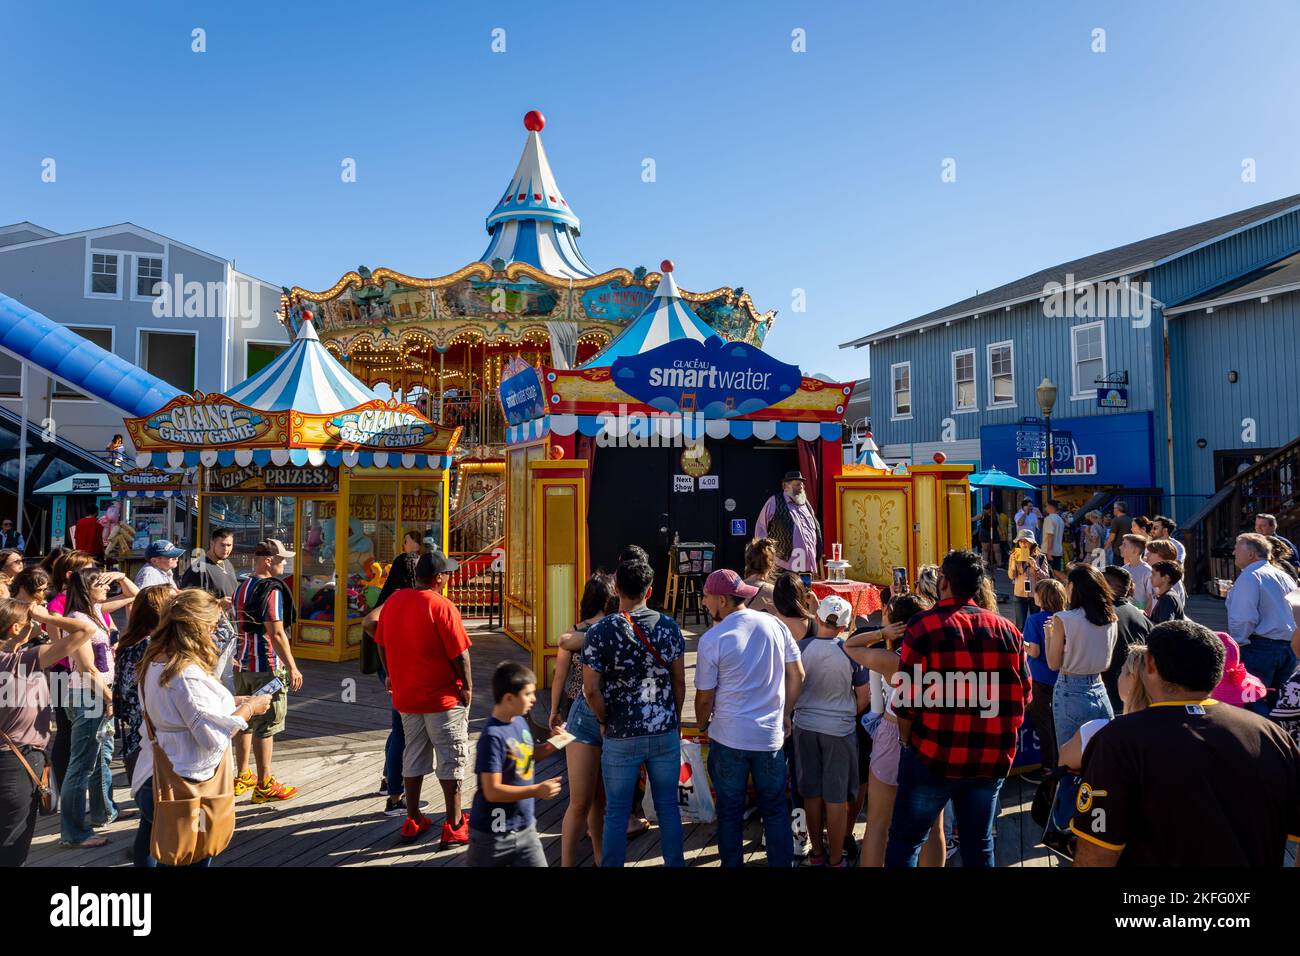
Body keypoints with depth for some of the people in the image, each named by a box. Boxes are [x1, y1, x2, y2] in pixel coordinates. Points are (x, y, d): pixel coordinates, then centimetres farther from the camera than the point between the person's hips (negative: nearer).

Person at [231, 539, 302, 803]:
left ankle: (242, 776, 29)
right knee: (266, 725, -2)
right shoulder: (272, 590, -17)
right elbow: (276, 634, -21)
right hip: (266, 666, -9)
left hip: (241, 664, 9)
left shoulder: (241, 588, 11)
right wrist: (292, 667, -17)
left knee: (245, 721, 17)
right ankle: (264, 786, 4)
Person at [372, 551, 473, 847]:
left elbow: (382, 646, 11)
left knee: (414, 756, 18)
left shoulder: (392, 602, 2)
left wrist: (393, 677, 22)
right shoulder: (442, 606, -18)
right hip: (443, 696, -6)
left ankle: (413, 821, 26)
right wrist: (467, 687, -5)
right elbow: (460, 654, -17)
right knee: (451, 759, 5)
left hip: (405, 697, 6)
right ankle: (453, 826, 10)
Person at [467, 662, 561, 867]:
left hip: (524, 827, 7)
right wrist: (537, 791, -29)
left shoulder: (520, 722, -1)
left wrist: (550, 747, -1)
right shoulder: (493, 737, -25)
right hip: (493, 834, -7)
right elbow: (492, 791, -25)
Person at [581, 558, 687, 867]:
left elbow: (591, 689, -12)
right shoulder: (668, 626, -4)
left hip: (621, 737, -2)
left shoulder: (600, 631, -12)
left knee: (617, 813, 10)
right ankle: (675, 863, 26)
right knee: (668, 807, 15)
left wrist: (605, 721, 4)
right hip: (665, 732, 2)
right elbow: (679, 681, 2)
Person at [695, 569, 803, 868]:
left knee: (730, 811, 13)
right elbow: (797, 675, 3)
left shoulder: (711, 639, -13)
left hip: (728, 737, -3)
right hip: (771, 735, 3)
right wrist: (785, 714, 14)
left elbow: (705, 697, -7)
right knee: (775, 809, 16)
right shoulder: (775, 624, -3)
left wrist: (702, 724, 12)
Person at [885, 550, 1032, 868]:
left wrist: (906, 717, 7)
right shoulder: (1007, 628, 2)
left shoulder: (924, 626, -12)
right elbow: (1022, 695, 6)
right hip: (992, 759, 4)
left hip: (934, 756, -4)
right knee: (979, 846, 18)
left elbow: (908, 700, -13)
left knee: (905, 841, 10)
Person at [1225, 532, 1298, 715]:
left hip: (1260, 647, -8)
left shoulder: (1249, 577, -12)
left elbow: (1244, 618, -19)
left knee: (1252, 702, -5)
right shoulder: (1284, 576, 15)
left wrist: (1237, 644, -7)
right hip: (1289, 648, 9)